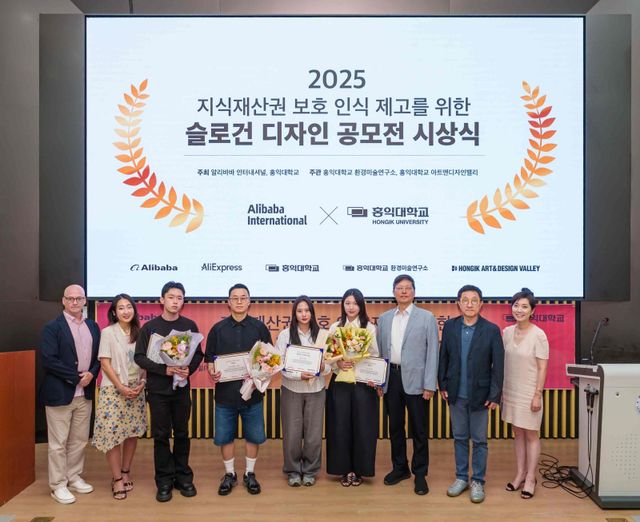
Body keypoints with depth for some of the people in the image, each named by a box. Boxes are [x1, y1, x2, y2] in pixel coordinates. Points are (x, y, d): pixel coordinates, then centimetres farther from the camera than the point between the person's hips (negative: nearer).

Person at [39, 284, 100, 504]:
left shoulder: (93, 326, 9)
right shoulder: (52, 327, -8)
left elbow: (98, 356, 11)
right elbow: (48, 360, -16)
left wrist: (91, 374, -9)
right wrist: (76, 377, -15)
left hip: (85, 393, 5)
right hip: (60, 393, -5)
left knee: (79, 440, 14)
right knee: (58, 443, 5)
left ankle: (74, 478, 29)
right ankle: (58, 485, 17)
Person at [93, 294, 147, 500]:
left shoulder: (138, 333, 6)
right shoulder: (108, 332, -4)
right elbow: (105, 363, -7)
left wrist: (142, 382, -6)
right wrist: (121, 387, -13)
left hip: (136, 390, 4)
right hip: (113, 390, -4)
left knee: (133, 432, 6)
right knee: (112, 433, -4)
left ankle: (125, 473, 22)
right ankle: (117, 479, 7)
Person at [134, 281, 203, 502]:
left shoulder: (189, 326, 3)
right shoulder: (149, 327, -1)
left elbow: (198, 354, 5)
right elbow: (140, 357, -5)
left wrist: (189, 369, -15)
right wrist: (164, 369, -17)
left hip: (182, 388, 1)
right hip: (158, 389, -1)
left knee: (182, 434, 9)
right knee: (161, 435, 5)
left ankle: (183, 477, 22)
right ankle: (164, 481, 16)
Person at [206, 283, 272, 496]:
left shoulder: (260, 327, 2)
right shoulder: (218, 329, 4)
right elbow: (209, 358, 6)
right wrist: (212, 372, -14)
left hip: (252, 391, 0)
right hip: (225, 392, 1)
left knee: (253, 436, 9)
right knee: (224, 436, 9)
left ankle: (250, 474, 28)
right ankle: (229, 474, 28)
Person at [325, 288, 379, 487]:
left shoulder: (370, 327, 1)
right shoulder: (334, 327, 5)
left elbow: (375, 356, 0)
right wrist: (338, 363, -16)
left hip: (363, 383, -1)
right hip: (339, 383, 1)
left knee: (362, 427, 4)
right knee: (340, 426, 5)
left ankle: (359, 469, 20)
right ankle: (344, 469, 21)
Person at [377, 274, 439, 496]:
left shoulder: (426, 318, -3)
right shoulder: (384, 319, 8)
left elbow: (432, 352, -5)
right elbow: (380, 351, 11)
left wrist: (429, 385, -10)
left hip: (415, 380, -3)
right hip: (391, 378, 4)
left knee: (419, 429, 5)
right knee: (395, 426, 14)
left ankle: (420, 474, 20)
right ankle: (399, 468, 30)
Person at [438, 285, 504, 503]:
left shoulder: (492, 330, -10)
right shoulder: (450, 326, -2)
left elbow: (498, 365, -8)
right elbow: (443, 357, 5)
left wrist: (495, 395, -9)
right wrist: (442, 385, 4)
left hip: (480, 394, -2)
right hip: (456, 394, 3)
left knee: (479, 440, 9)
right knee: (459, 437, 14)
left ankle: (478, 482, 24)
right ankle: (461, 477, 29)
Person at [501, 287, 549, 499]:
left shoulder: (538, 335, -14)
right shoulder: (507, 332, 2)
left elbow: (542, 368, -12)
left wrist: (537, 395, -14)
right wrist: (500, 390, 9)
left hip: (529, 393, -5)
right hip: (511, 391, 5)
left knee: (531, 435, 7)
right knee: (517, 433, 15)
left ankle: (530, 478, 19)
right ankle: (520, 474, 27)